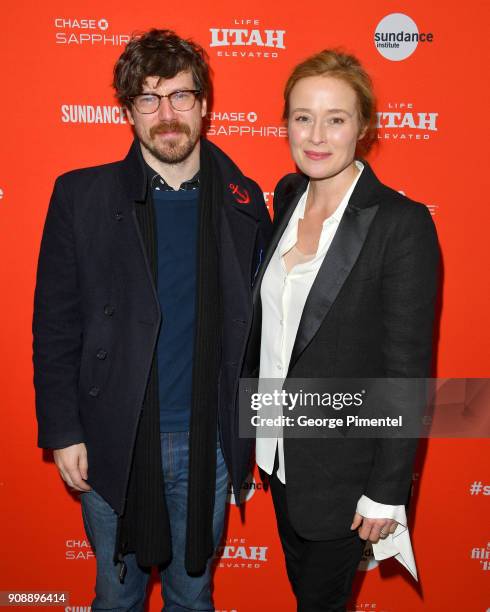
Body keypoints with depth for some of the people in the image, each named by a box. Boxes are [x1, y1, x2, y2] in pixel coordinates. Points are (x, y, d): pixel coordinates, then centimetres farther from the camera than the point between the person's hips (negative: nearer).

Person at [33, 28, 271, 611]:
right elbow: (55, 324, -4)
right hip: (111, 444, -1)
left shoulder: (242, 201, -1)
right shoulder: (81, 195, -6)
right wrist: (62, 431, -6)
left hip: (207, 445, 1)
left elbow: (256, 318, 4)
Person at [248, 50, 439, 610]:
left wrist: (386, 493, -14)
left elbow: (407, 370, -19)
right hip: (280, 446, 6)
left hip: (343, 462, -6)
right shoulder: (287, 196, 0)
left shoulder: (402, 224, -21)